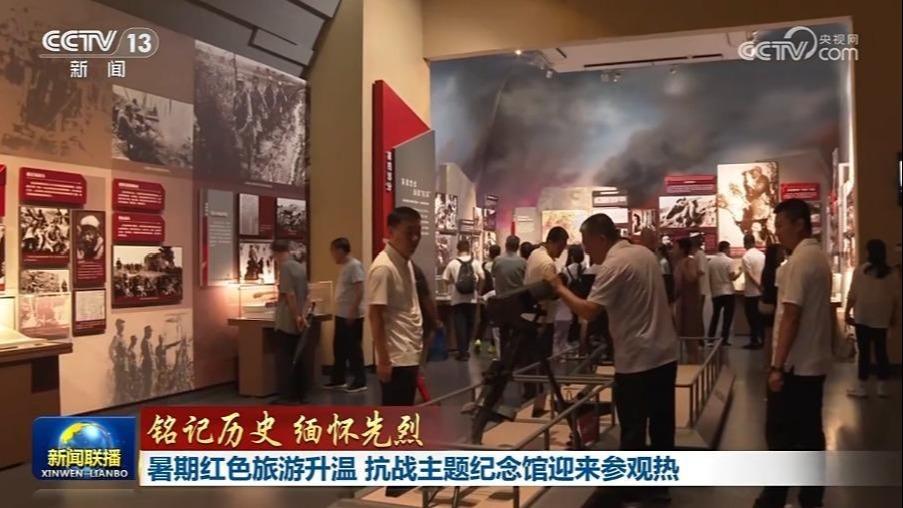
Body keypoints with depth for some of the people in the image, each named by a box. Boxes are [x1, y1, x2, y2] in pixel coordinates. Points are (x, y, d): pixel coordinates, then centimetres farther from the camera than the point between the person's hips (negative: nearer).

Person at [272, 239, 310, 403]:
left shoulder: (285, 267, -12)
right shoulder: (301, 267, 10)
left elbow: (290, 294, -18)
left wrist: (296, 317, -15)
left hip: (287, 322, -7)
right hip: (298, 322, 7)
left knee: (285, 360, -1)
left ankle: (287, 396, 1)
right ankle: (300, 394, 16)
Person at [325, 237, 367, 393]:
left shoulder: (354, 265, -15)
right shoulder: (344, 266, 14)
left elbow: (359, 290, -21)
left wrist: (352, 311, -23)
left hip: (352, 316, -10)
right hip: (341, 315, 10)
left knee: (353, 348, -3)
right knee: (339, 347, 15)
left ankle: (360, 381, 6)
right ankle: (338, 379, 25)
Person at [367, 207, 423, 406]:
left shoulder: (406, 263, 11)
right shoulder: (383, 268, -19)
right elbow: (375, 316, -20)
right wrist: (383, 359, -20)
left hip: (409, 355, 9)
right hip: (396, 358, -9)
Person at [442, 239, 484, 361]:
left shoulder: (453, 263, -3)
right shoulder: (475, 262, -1)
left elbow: (446, 280, -1)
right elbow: (482, 278, -8)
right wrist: (477, 287, 9)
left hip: (457, 299, -1)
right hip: (471, 299, 1)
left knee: (460, 326, 2)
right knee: (469, 325, 14)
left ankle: (462, 352, -1)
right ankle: (466, 349, 22)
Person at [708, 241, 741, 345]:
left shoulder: (711, 261, 4)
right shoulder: (729, 261, -9)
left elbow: (709, 278, 5)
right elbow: (732, 277, -13)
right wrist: (739, 272, 5)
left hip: (715, 293, 5)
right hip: (727, 292, -4)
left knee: (715, 316, 14)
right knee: (727, 317, 2)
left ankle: (710, 339, 11)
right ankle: (724, 339, -2)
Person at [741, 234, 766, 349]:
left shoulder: (746, 257, -14)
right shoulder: (762, 255, 5)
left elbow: (750, 276, -18)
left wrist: (759, 286, -12)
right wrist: (762, 287, 12)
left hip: (751, 293, -6)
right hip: (761, 292, 6)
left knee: (752, 318, 1)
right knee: (760, 317, 12)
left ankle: (754, 341, 4)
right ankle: (761, 340, 17)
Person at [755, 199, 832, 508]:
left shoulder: (799, 260, -17)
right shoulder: (819, 257, 12)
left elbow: (791, 316, -21)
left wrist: (777, 366, -20)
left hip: (795, 365, -9)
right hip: (815, 362, 9)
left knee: (780, 434, -1)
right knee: (810, 432, 12)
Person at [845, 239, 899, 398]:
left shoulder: (861, 270, -9)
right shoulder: (891, 274, 0)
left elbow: (852, 295, -8)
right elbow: (895, 298, 4)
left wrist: (847, 312, 1)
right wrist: (893, 316, 16)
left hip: (863, 317, -3)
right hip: (881, 319, 3)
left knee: (864, 351, 1)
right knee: (881, 351, 8)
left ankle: (862, 387, 4)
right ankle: (882, 386, 13)